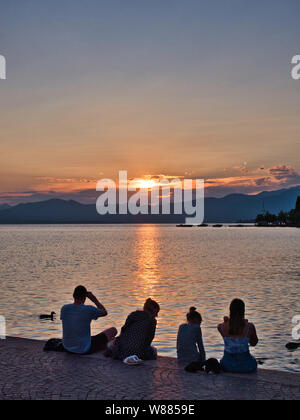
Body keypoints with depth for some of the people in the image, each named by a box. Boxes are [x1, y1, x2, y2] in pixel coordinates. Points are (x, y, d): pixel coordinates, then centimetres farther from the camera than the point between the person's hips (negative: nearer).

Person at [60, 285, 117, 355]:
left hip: (67, 349, 5)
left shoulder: (64, 308, -7)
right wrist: (95, 300, 3)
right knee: (113, 330, 8)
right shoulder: (89, 310, -18)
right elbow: (105, 312, 2)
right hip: (84, 350, -5)